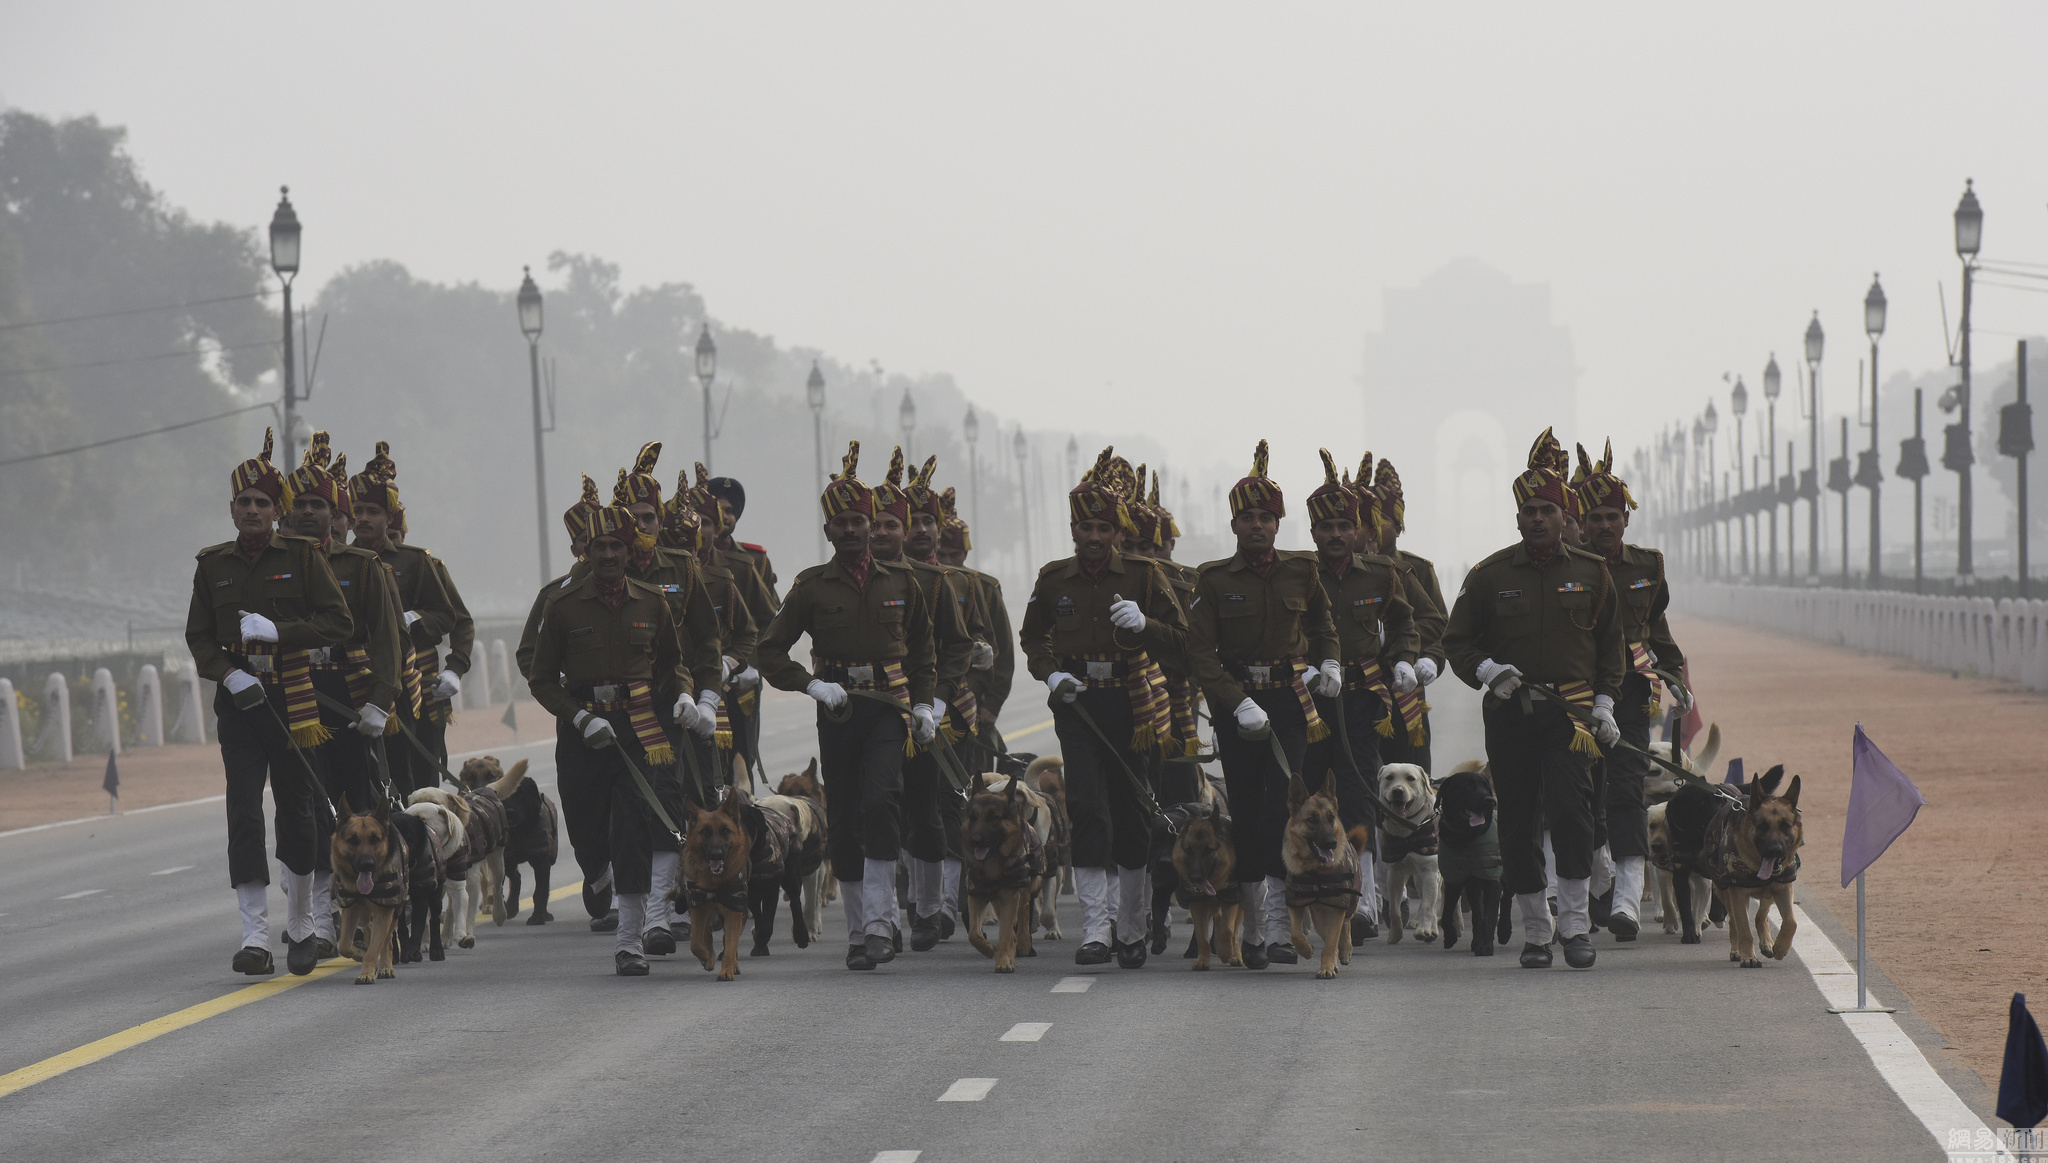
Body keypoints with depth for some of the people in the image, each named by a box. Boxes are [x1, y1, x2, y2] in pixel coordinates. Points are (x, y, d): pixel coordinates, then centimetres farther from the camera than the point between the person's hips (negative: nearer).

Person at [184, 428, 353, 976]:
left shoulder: (303, 556, 2)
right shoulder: (213, 565, 8)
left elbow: (340, 622, -4)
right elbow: (198, 637, 10)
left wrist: (277, 632, -17)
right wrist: (228, 672, -10)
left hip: (294, 700, -1)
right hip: (239, 702, 1)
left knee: (297, 813, 7)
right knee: (244, 815, -9)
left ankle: (301, 926, 23)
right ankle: (255, 937, -11)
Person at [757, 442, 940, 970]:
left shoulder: (900, 583, 8)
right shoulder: (811, 586, 2)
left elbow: (921, 649, 20)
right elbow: (771, 651, 3)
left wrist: (924, 704, 9)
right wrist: (812, 685, -12)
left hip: (889, 709, -1)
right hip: (836, 711, 1)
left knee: (880, 802, -19)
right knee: (843, 822, 3)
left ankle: (879, 922, -18)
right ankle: (858, 930, 14)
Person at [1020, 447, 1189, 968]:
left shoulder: (1145, 575, 0)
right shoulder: (1054, 579, 5)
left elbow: (1179, 641, -1)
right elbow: (1032, 637, 18)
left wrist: (1142, 624, -20)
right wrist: (1050, 673, -1)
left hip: (1132, 708, 0)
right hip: (1077, 705, 0)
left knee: (1131, 813, 6)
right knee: (1088, 810, -12)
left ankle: (1132, 928, 22)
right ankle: (1097, 929, -13)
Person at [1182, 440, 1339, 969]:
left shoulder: (1301, 570, 5)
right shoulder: (1213, 580, -1)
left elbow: (1322, 619, 25)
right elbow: (1200, 653, -6)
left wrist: (1328, 661, 6)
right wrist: (1239, 703, -17)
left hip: (1291, 701, 0)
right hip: (1237, 704, 0)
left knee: (1284, 805, -13)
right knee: (1246, 815, 1)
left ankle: (1278, 928, -16)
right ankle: (1253, 929, 11)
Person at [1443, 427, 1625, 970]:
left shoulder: (1592, 573, 6)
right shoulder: (1490, 575, 3)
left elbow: (1610, 643, 15)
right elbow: (1457, 640, 9)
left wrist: (1603, 703, 6)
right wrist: (1487, 671, -10)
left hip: (1572, 711, -1)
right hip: (1510, 715, 1)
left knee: (1570, 808, -18)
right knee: (1518, 823, 3)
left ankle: (1576, 922, -10)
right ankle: (1536, 932, 14)